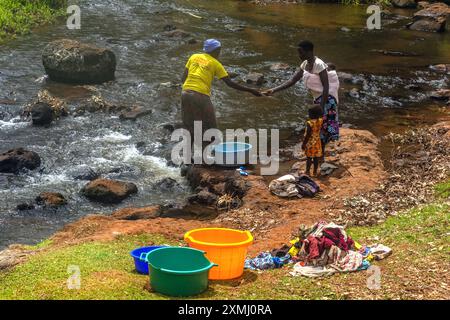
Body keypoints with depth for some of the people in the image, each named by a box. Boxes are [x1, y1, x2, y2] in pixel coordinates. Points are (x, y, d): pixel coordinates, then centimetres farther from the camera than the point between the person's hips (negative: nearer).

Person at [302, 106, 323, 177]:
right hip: (317, 141, 6)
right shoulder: (320, 121, -10)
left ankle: (308, 172, 19)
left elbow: (308, 135, -22)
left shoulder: (310, 123, -26)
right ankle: (315, 172, 22)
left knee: (309, 158, 8)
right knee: (316, 158, 13)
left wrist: (303, 143, -13)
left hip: (310, 142, -5)